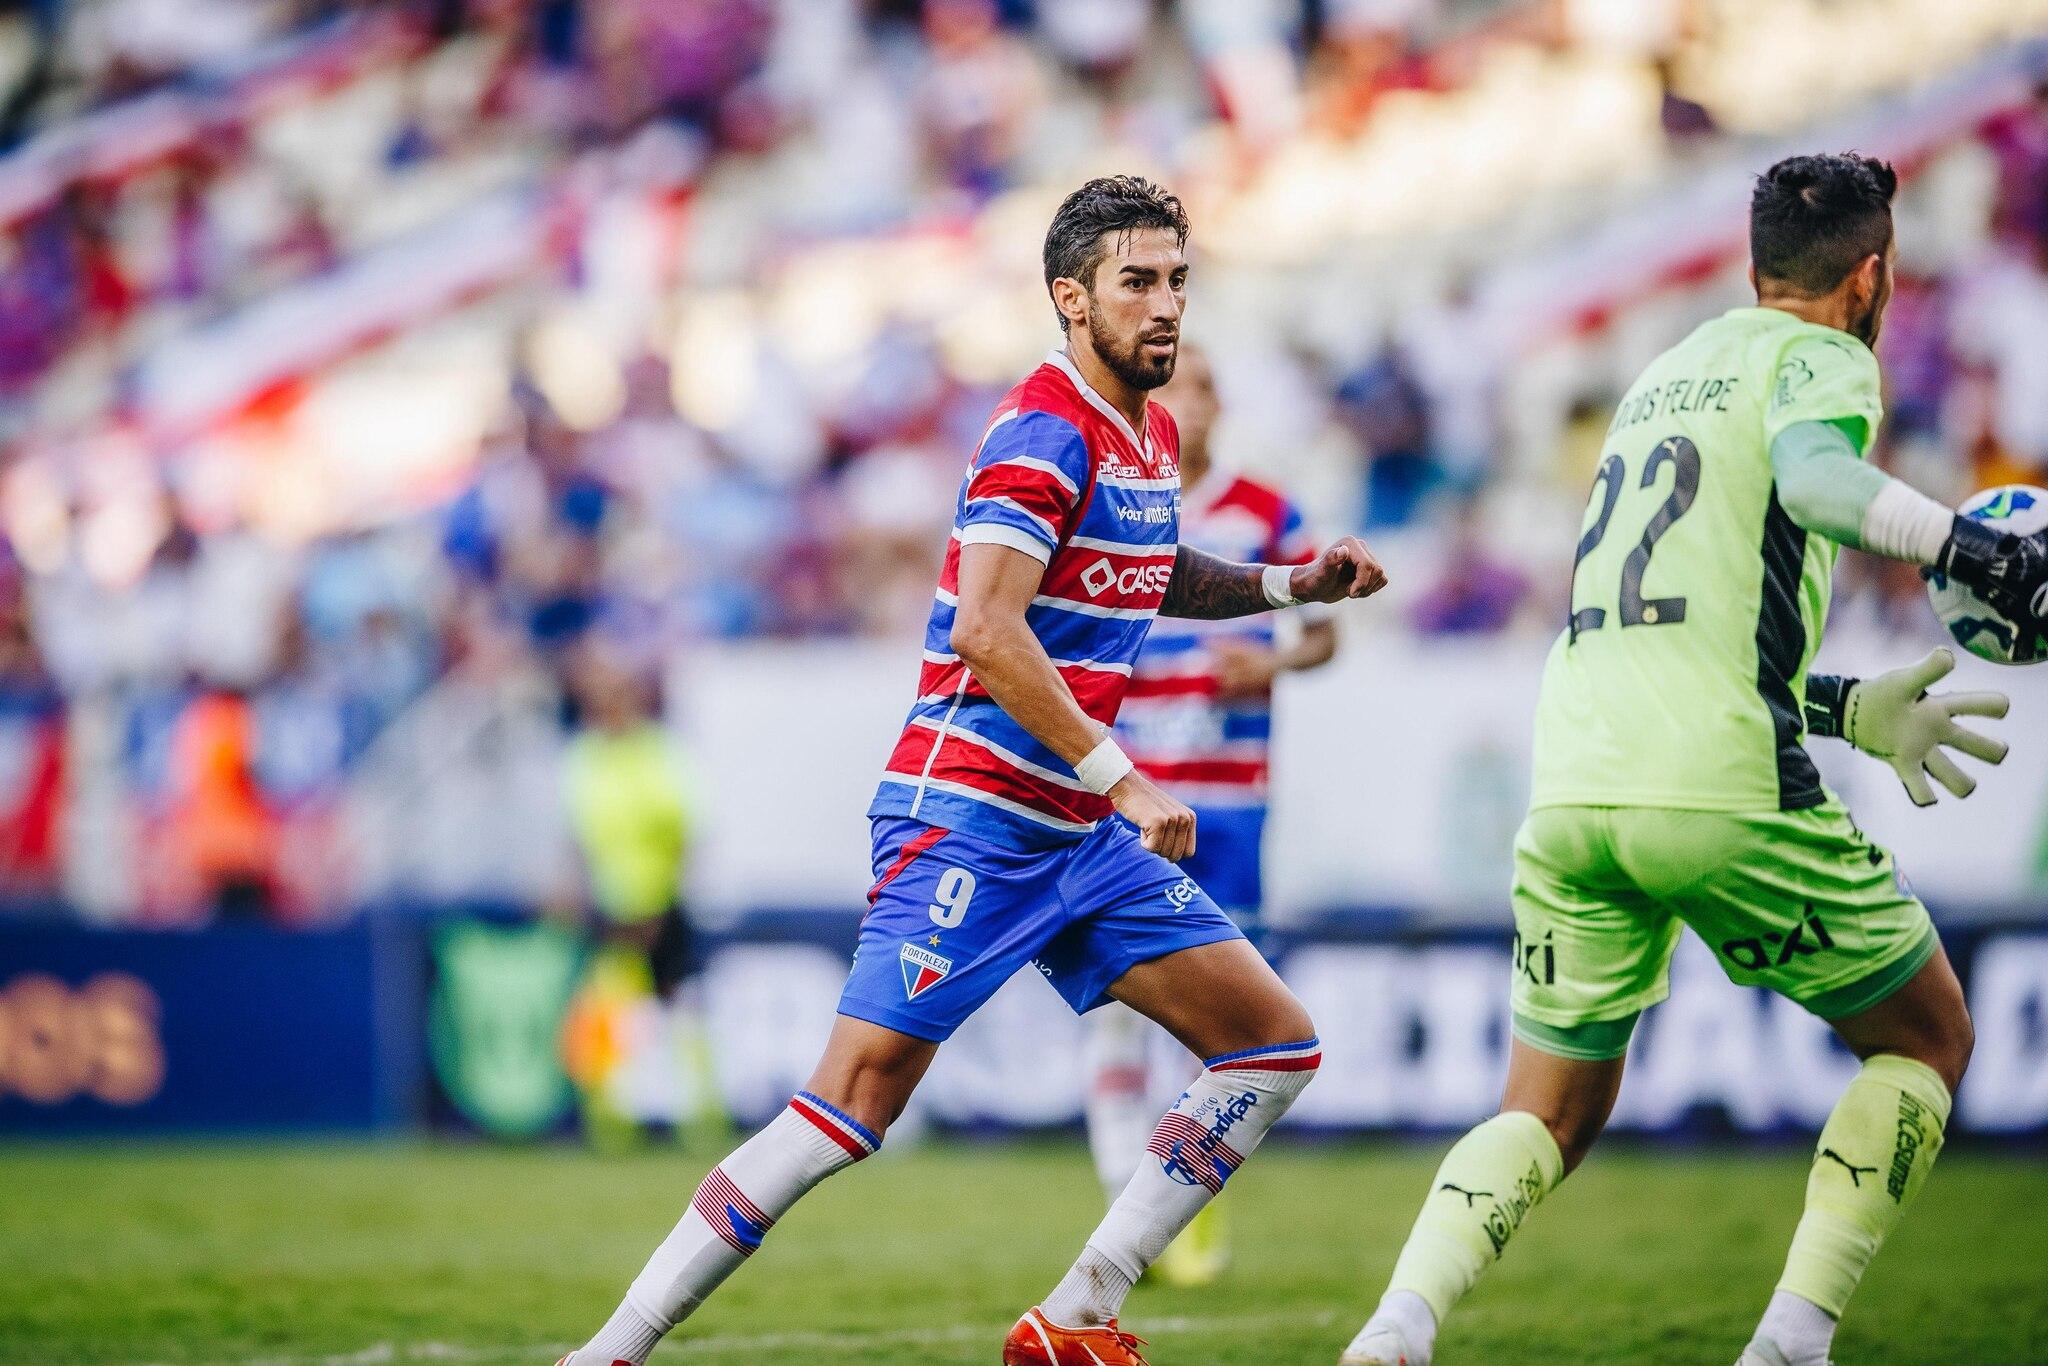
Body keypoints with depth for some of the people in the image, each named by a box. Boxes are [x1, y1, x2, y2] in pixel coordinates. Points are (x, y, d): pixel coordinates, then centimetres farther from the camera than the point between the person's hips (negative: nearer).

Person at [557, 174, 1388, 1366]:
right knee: (861, 1095, -16)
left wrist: (1292, 585, 21)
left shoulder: (1153, 436, 14)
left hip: (1079, 832, 9)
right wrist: (1121, 779, -24)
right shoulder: (1046, 434, -15)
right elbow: (986, 634, -26)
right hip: (969, 819, -9)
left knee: (1278, 1044, 6)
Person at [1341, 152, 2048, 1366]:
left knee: (1552, 1117, 15)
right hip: (1723, 797, -6)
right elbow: (1813, 476, -21)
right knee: (1927, 1039, 14)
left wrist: (1858, 710, 31)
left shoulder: (1663, 378, 27)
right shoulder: (1820, 359, 3)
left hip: (1570, 796, 6)